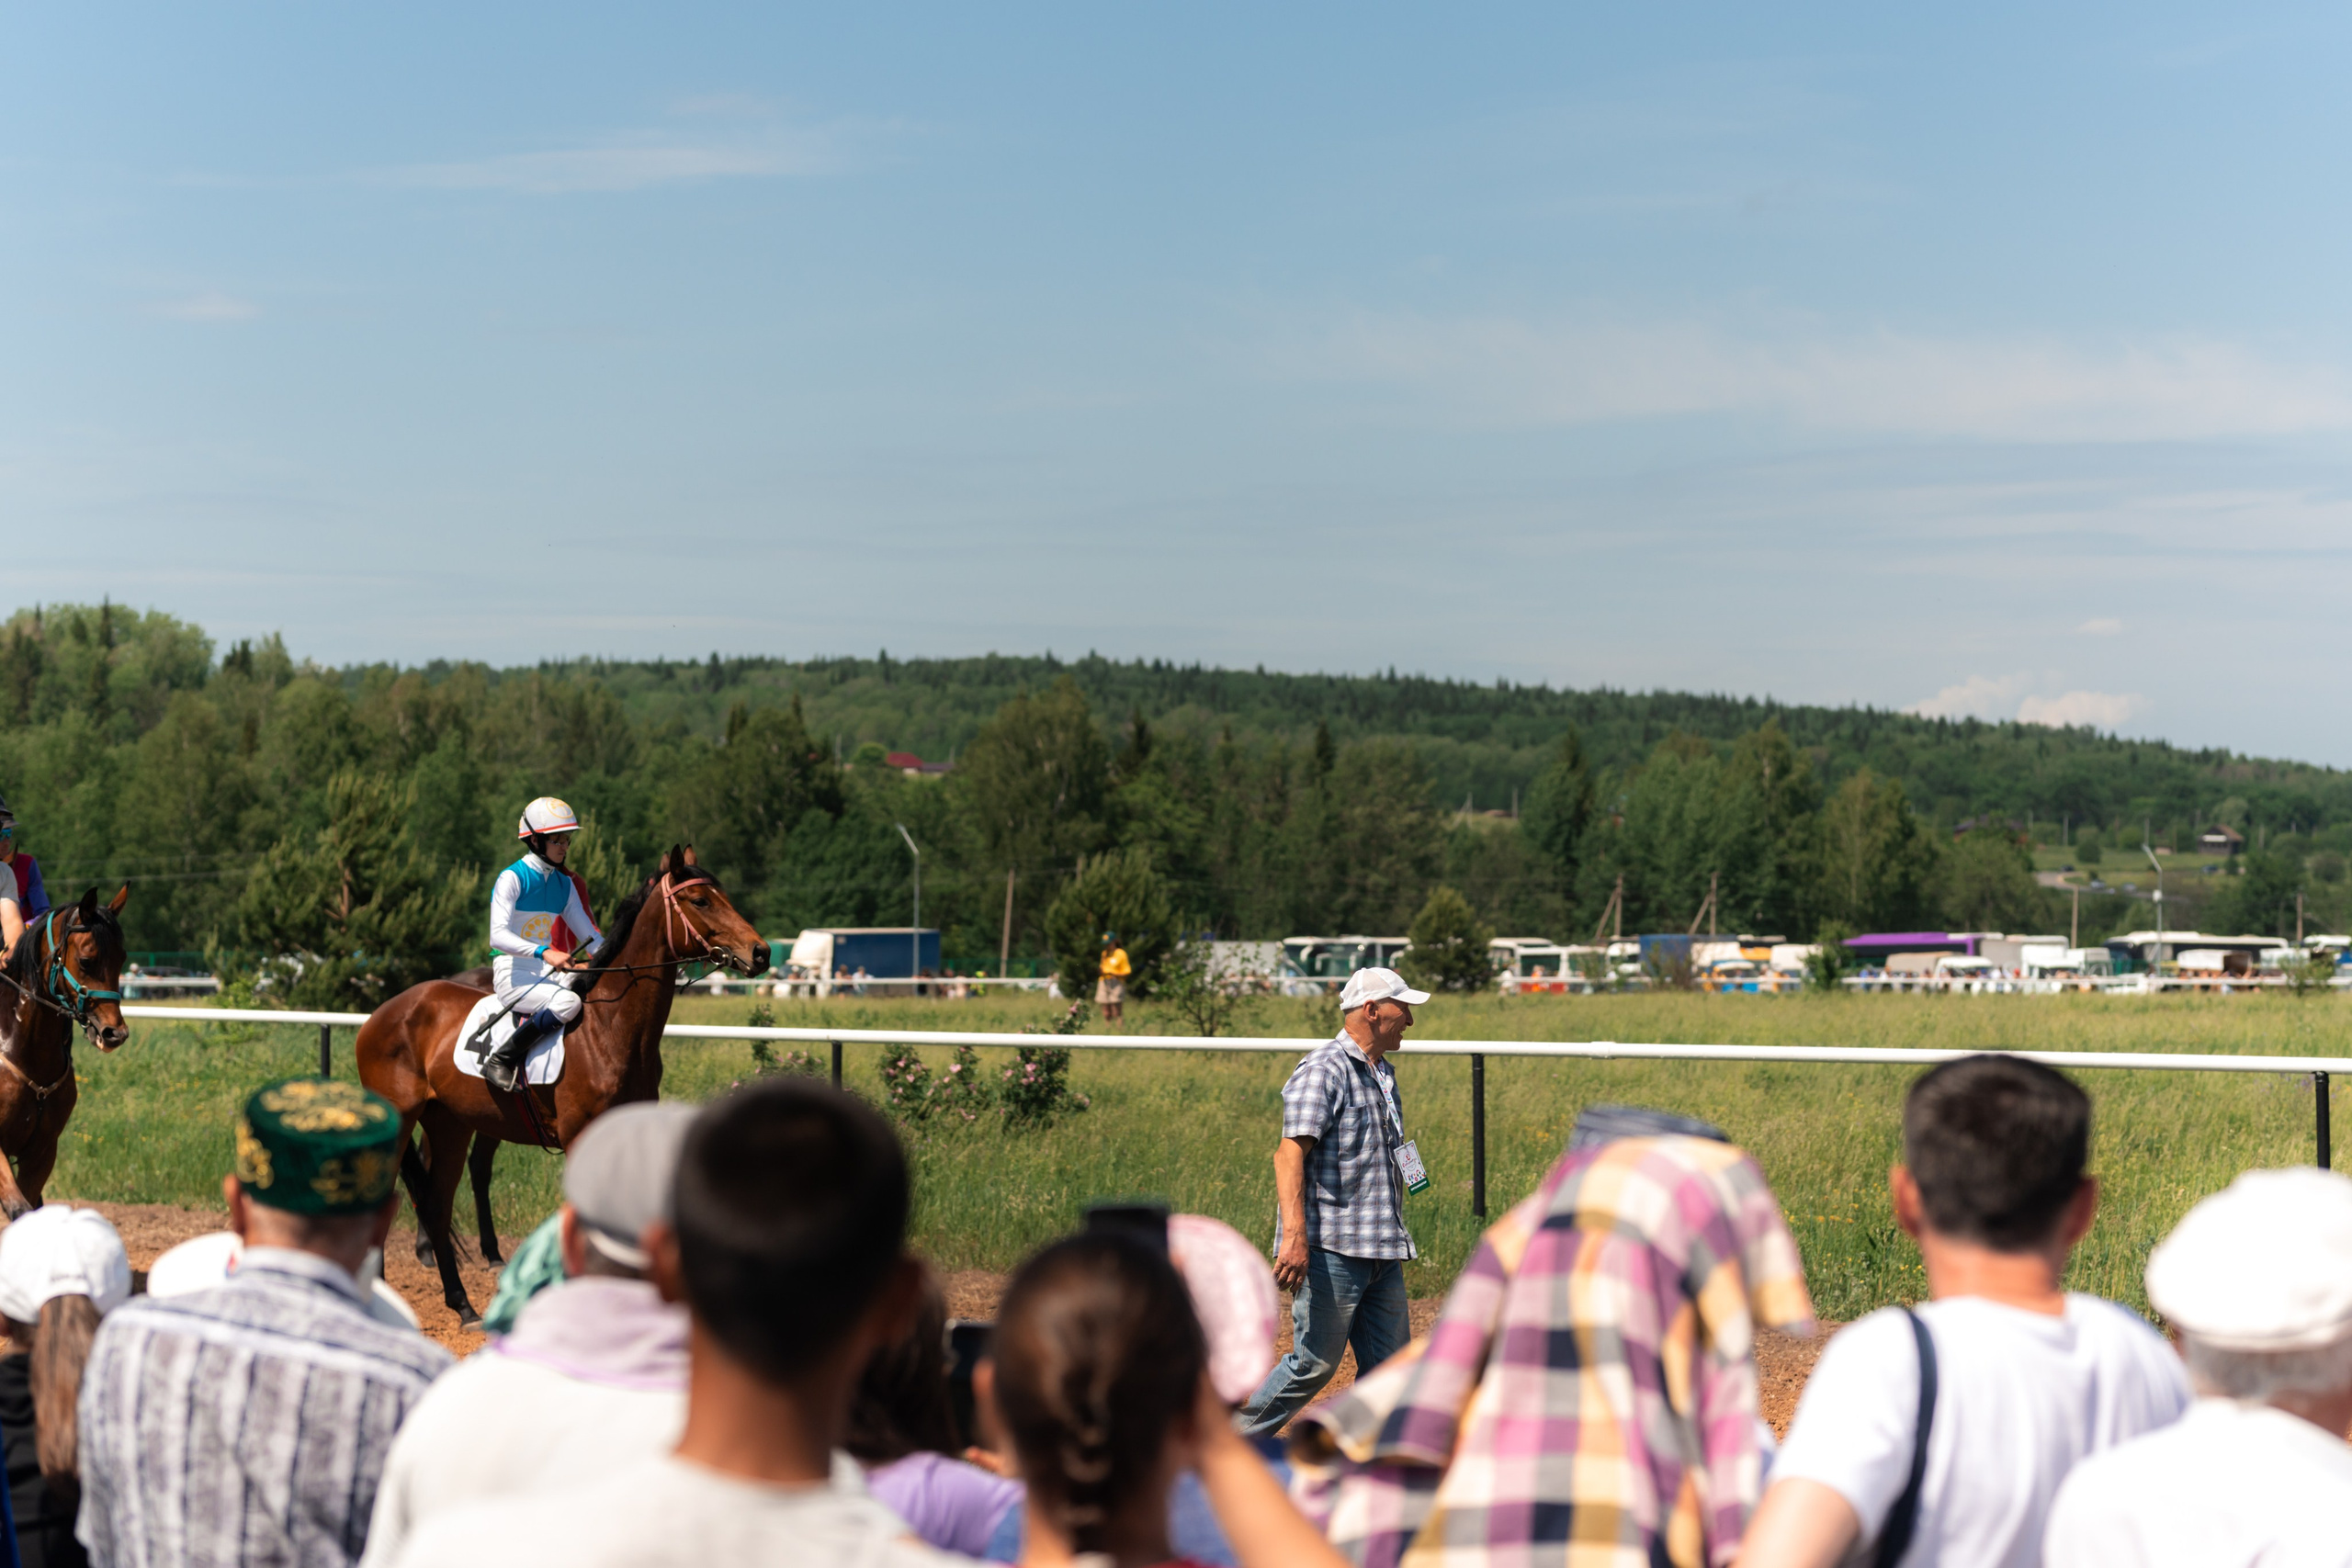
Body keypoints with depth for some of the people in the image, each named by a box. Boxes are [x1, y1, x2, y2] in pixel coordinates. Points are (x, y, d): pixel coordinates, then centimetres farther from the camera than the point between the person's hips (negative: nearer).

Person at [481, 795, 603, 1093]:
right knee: (567, 1002, -33)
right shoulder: (512, 878, -9)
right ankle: (500, 1060, -23)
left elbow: (588, 934, 16)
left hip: (549, 972, 7)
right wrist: (544, 953, -35)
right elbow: (498, 936, -20)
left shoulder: (565, 884, 11)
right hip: (512, 973, -7)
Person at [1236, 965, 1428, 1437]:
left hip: (1382, 1250, 9)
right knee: (1314, 1364, -4)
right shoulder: (1324, 1071, -11)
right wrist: (1294, 1235, -31)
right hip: (1332, 1249, -9)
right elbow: (1290, 1152, -21)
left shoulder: (1384, 1074, 18)